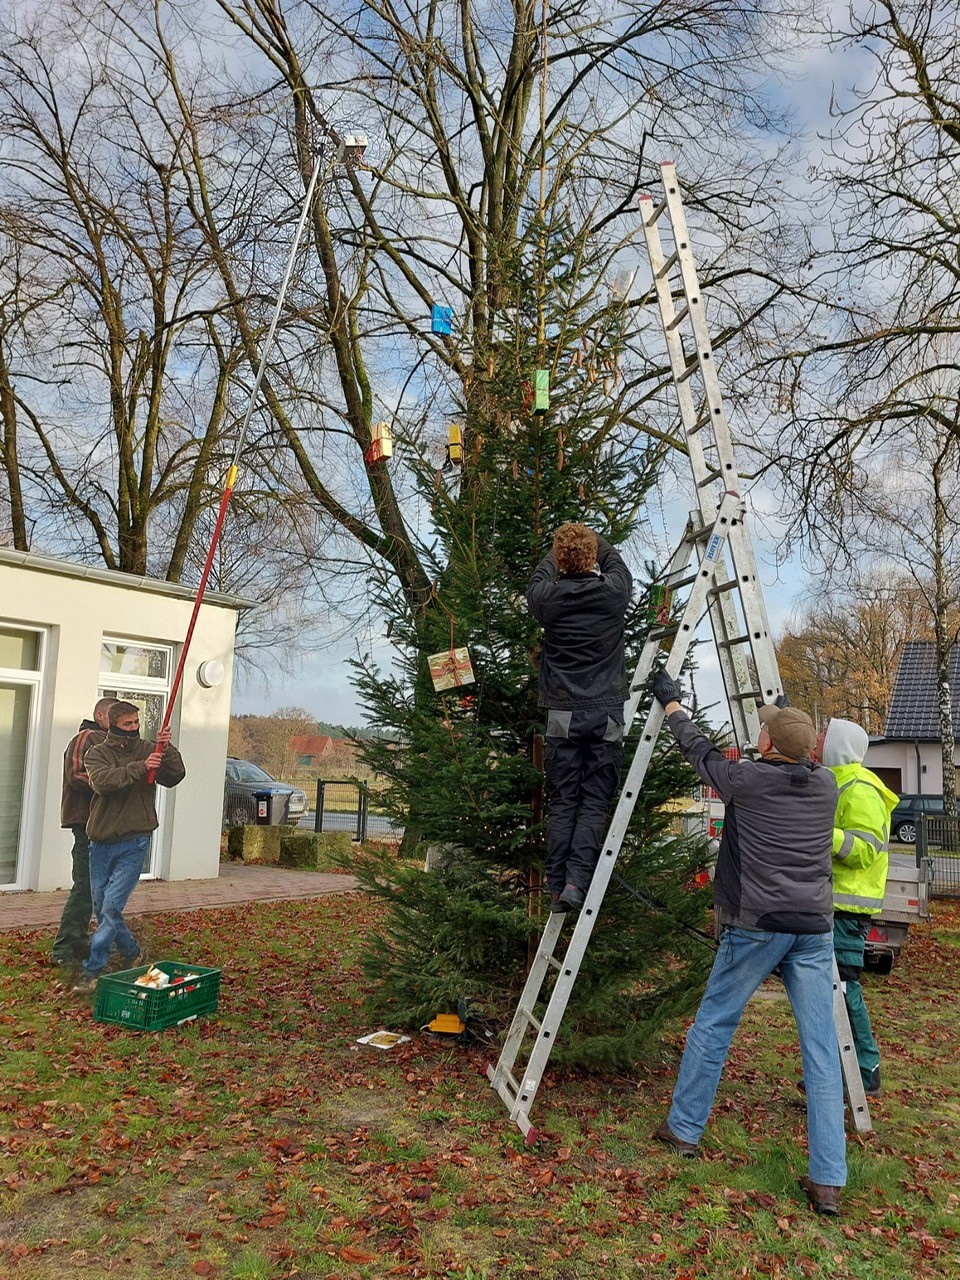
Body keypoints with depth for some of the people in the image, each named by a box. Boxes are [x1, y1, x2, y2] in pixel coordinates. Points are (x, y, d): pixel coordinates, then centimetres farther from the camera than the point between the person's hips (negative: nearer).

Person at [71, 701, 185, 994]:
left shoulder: (149, 750, 2)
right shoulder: (97, 753, 1)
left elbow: (174, 777, -9)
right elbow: (102, 781, -18)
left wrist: (167, 750, -24)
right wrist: (139, 768, -30)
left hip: (134, 841, -2)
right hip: (101, 841, 2)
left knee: (112, 905, -10)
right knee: (101, 907, 11)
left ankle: (92, 970, -2)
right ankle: (130, 951, 32)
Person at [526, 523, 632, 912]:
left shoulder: (548, 598, -4)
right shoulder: (612, 593, -4)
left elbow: (536, 582, 22)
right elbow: (619, 568, 21)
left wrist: (558, 556, 39)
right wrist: (597, 542, 37)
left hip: (562, 715, 1)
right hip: (606, 712, -1)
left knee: (562, 803, 7)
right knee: (595, 803, 3)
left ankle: (557, 887, 7)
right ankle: (577, 882, -7)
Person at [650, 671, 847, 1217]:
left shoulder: (745, 778, -8)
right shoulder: (826, 786, 5)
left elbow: (699, 750, 8)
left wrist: (671, 701, 23)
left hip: (756, 926, -4)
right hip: (815, 929, 4)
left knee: (712, 1025, 12)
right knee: (822, 1047, 5)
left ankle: (684, 1128, 25)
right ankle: (828, 1182, 8)